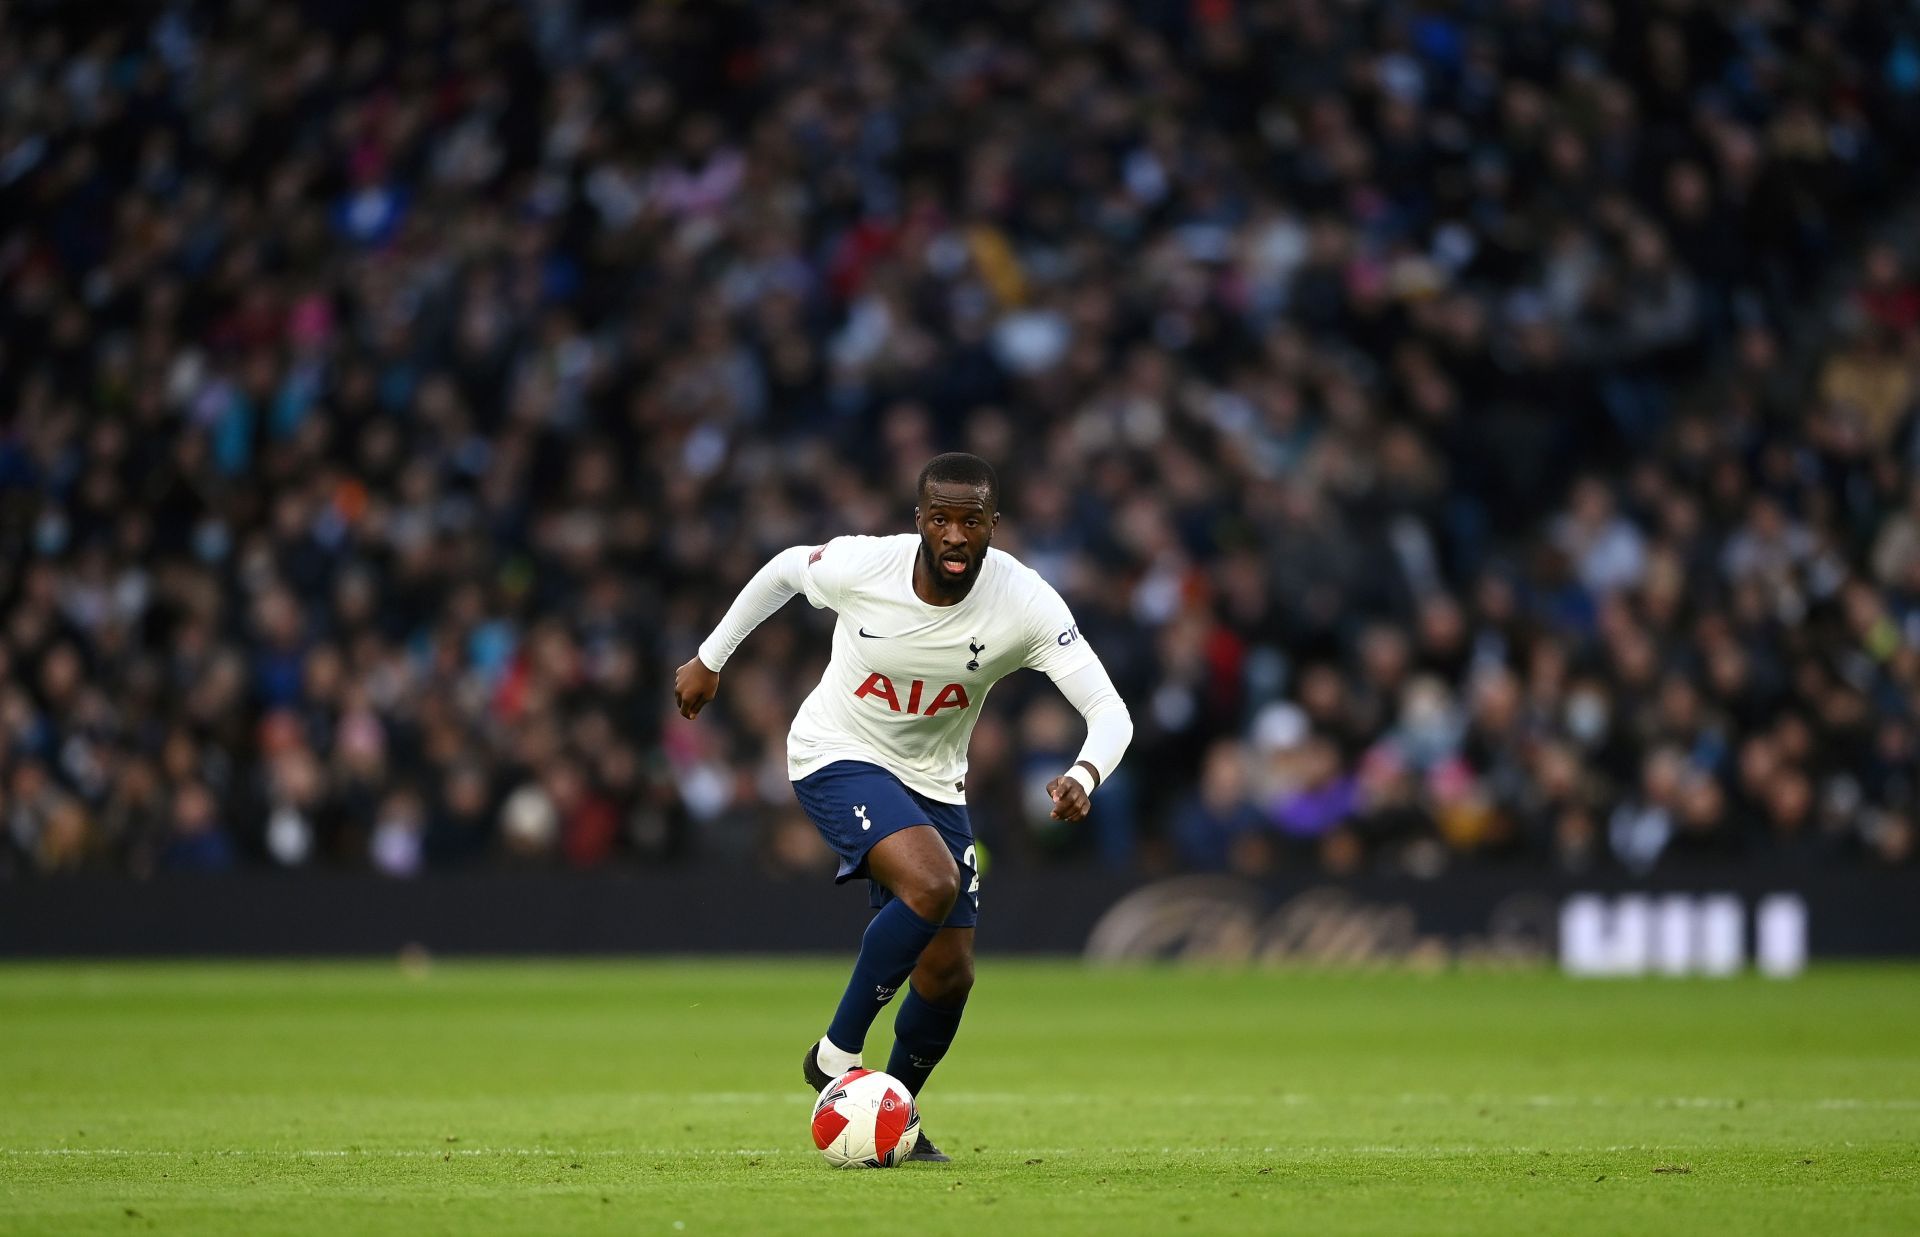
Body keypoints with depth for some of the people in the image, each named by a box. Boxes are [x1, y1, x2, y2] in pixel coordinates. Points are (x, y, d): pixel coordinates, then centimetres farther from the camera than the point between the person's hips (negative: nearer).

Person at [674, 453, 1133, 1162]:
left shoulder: (1025, 604, -22)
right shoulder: (860, 566, -23)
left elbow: (1108, 710, -24)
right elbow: (785, 569, 0)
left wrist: (1083, 777, -45)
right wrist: (709, 660, 11)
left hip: (932, 781, 4)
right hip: (837, 758, -4)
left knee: (949, 976, 2)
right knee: (932, 885, -31)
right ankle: (836, 1054, -14)